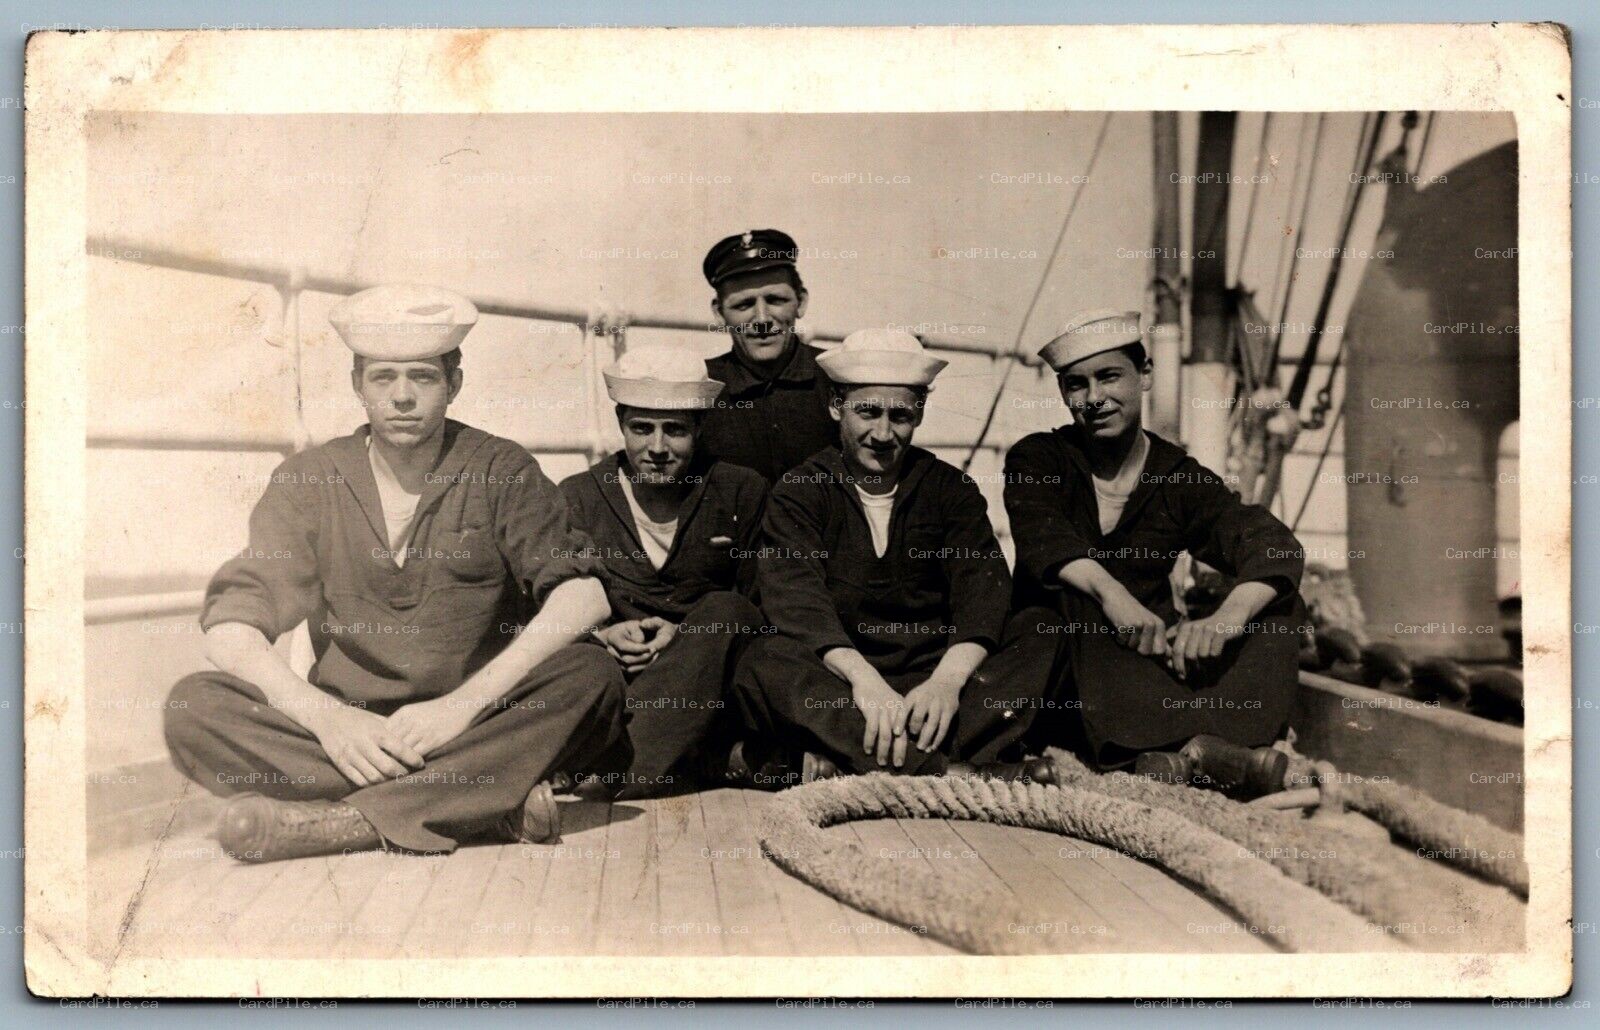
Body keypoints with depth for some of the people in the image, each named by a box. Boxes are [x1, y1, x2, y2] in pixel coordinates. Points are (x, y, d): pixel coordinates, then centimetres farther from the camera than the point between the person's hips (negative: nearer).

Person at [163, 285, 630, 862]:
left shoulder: (500, 471, 1)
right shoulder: (308, 482, 4)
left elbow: (584, 596, -12)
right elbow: (229, 629, -4)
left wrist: (462, 703, -22)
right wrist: (325, 716, -22)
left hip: (478, 728, -1)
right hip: (347, 726, 2)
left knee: (592, 676, -27)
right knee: (194, 705, -21)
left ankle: (330, 822, -31)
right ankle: (490, 806, -29)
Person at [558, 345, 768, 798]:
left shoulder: (743, 494, 9)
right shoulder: (577, 497, 12)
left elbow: (763, 607, 4)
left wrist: (684, 634, -15)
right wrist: (602, 634, -15)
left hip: (709, 689, 0)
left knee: (725, 611, -33)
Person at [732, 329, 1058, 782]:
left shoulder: (950, 488, 11)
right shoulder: (799, 492, 5)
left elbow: (982, 582, -6)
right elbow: (794, 592, -14)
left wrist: (949, 679, -27)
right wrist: (862, 676, -34)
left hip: (931, 672, 2)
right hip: (835, 684, -2)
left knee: (1041, 631, -20)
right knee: (762, 664, -31)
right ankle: (953, 769, -43)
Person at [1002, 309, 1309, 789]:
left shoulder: (1179, 478, 5)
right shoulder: (1036, 460, 3)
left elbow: (1275, 546, -11)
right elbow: (1039, 533, -20)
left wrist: (1228, 616, -33)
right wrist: (1110, 593, -41)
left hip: (1153, 656, 3)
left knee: (1281, 606, -14)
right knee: (1072, 589, -31)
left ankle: (1215, 738, -39)